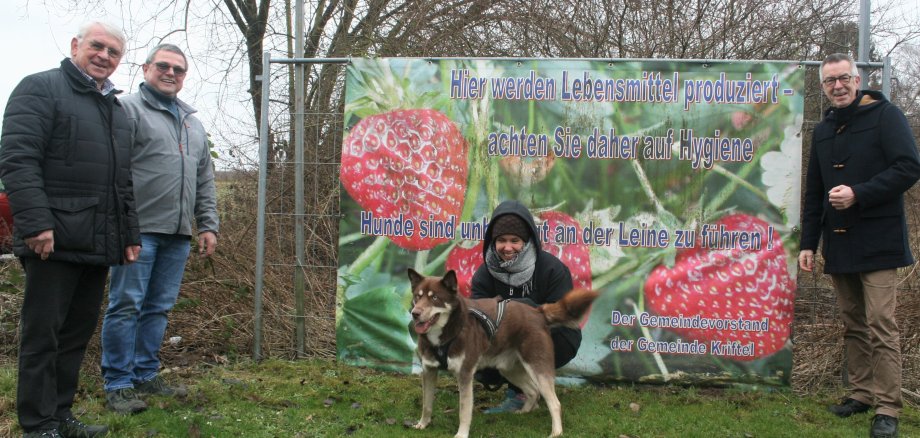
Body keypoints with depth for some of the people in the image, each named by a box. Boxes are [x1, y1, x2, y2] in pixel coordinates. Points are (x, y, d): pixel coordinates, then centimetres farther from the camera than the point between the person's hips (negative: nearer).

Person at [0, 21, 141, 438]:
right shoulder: (41, 89, -2)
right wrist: (36, 222, -22)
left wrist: (130, 233, 19)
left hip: (98, 244, 7)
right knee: (43, 334, 1)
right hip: (54, 240, -7)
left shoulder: (116, 108, 21)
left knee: (78, 332, 12)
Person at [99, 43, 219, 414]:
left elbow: (205, 180, 21)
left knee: (159, 308, 11)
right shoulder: (129, 109, 0)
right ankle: (118, 384, 6)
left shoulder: (192, 122, 21)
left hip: (178, 233, 7)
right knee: (126, 305, -2)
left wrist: (208, 225, 13)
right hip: (140, 228, -6)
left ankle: (145, 374, 21)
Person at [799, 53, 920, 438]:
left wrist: (859, 194, -20)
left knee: (881, 326, -7)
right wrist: (808, 243, 14)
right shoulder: (823, 131, 16)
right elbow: (814, 193, 19)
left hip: (876, 242, -6)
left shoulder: (885, 116, -2)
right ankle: (862, 392, 21)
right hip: (838, 244, 6)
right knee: (853, 324, 11)